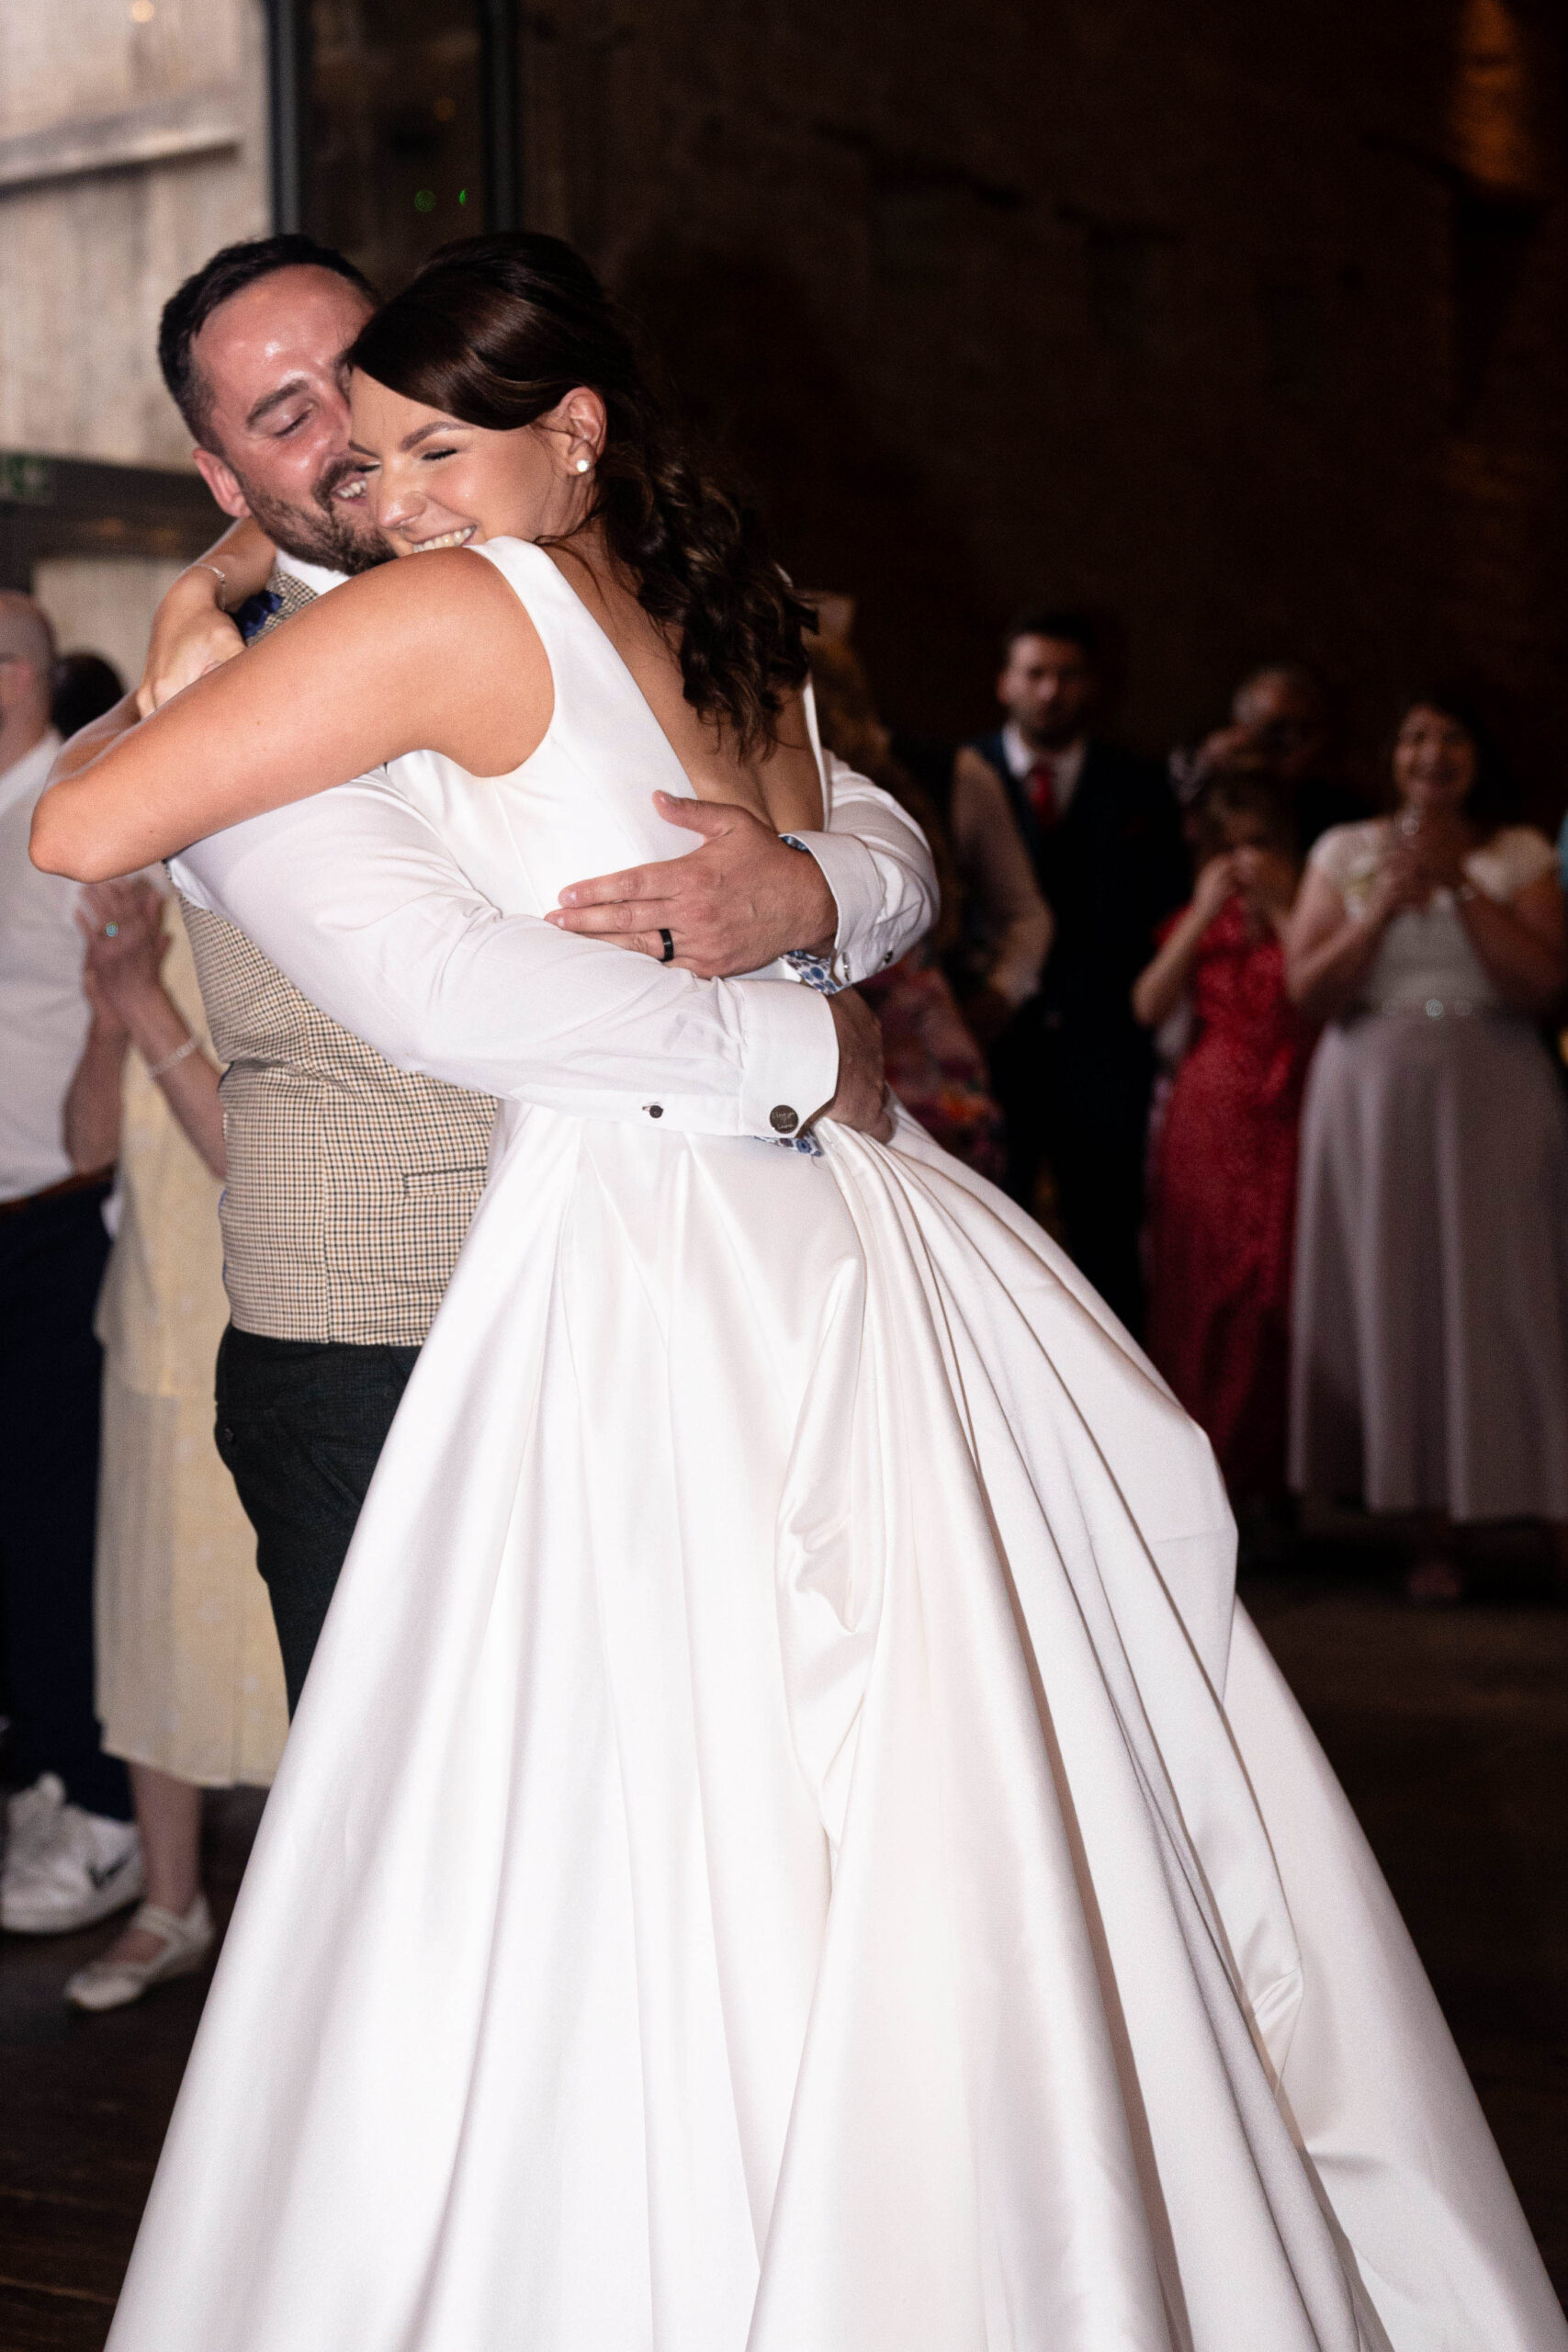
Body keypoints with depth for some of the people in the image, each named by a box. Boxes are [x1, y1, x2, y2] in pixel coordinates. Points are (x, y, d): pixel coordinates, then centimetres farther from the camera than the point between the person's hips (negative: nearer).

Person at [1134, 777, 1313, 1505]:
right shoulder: (1197, 919, 15)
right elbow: (1149, 1007, 0)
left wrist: (1279, 908, -11)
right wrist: (1203, 914, -4)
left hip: (1282, 1119, -3)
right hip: (1206, 1119, 3)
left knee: (1277, 1286, -8)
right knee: (1202, 1288, 2)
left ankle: (1273, 1463, -1)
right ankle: (1205, 1462, 9)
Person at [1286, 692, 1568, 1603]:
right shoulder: (1346, 851, 8)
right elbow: (1309, 990, 1)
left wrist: (1461, 883, -11)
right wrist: (1387, 904, -10)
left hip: (1490, 1105, -1)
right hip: (1374, 1099, 1)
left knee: (1490, 1294, -5)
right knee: (1394, 1296, 1)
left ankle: (1483, 1500, 5)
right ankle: (1433, 1523, 9)